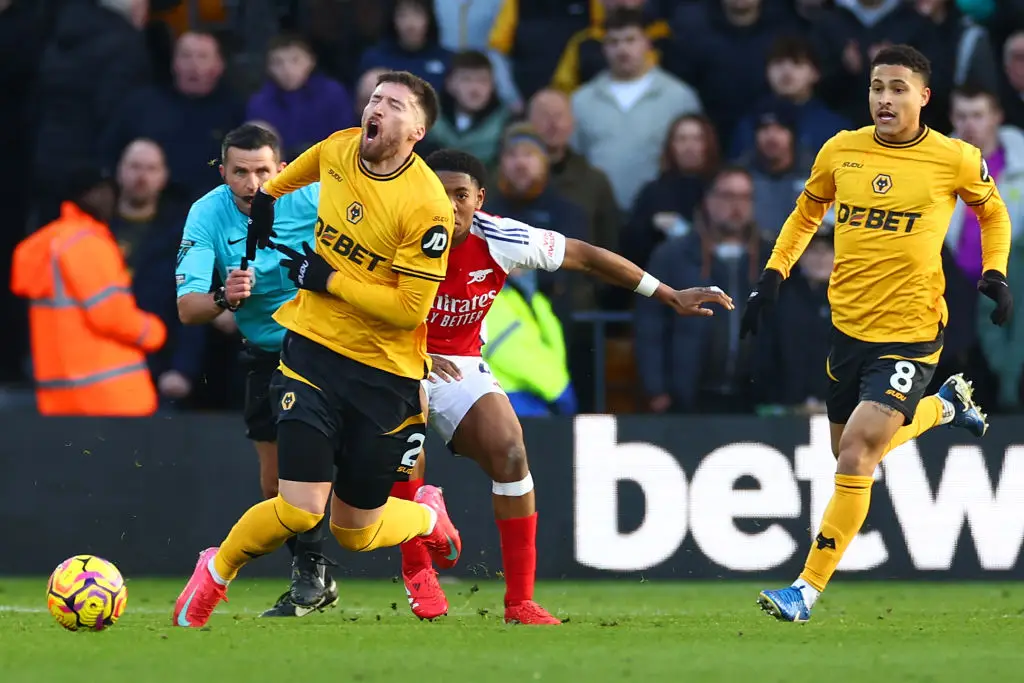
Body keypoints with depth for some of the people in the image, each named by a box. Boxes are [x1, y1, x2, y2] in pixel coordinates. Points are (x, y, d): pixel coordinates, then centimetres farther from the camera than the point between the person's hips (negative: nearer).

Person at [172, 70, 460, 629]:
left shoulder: (427, 206, -20)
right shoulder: (338, 150, -4)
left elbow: (409, 310, -20)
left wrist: (328, 280, -17)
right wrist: (267, 194, 31)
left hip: (386, 374, -2)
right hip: (313, 349, 2)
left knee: (355, 534, 9)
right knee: (298, 513, -15)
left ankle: (427, 515, 44)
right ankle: (215, 572, 15)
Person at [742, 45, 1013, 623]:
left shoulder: (956, 160, -8)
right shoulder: (841, 151, 0)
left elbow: (993, 213, 12)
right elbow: (807, 213, 18)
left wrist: (996, 275, -1)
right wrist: (773, 277, 8)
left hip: (911, 336, -5)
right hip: (849, 327, 5)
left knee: (857, 453, -17)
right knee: (853, 453, 18)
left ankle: (810, 587, -8)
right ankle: (945, 406, 45)